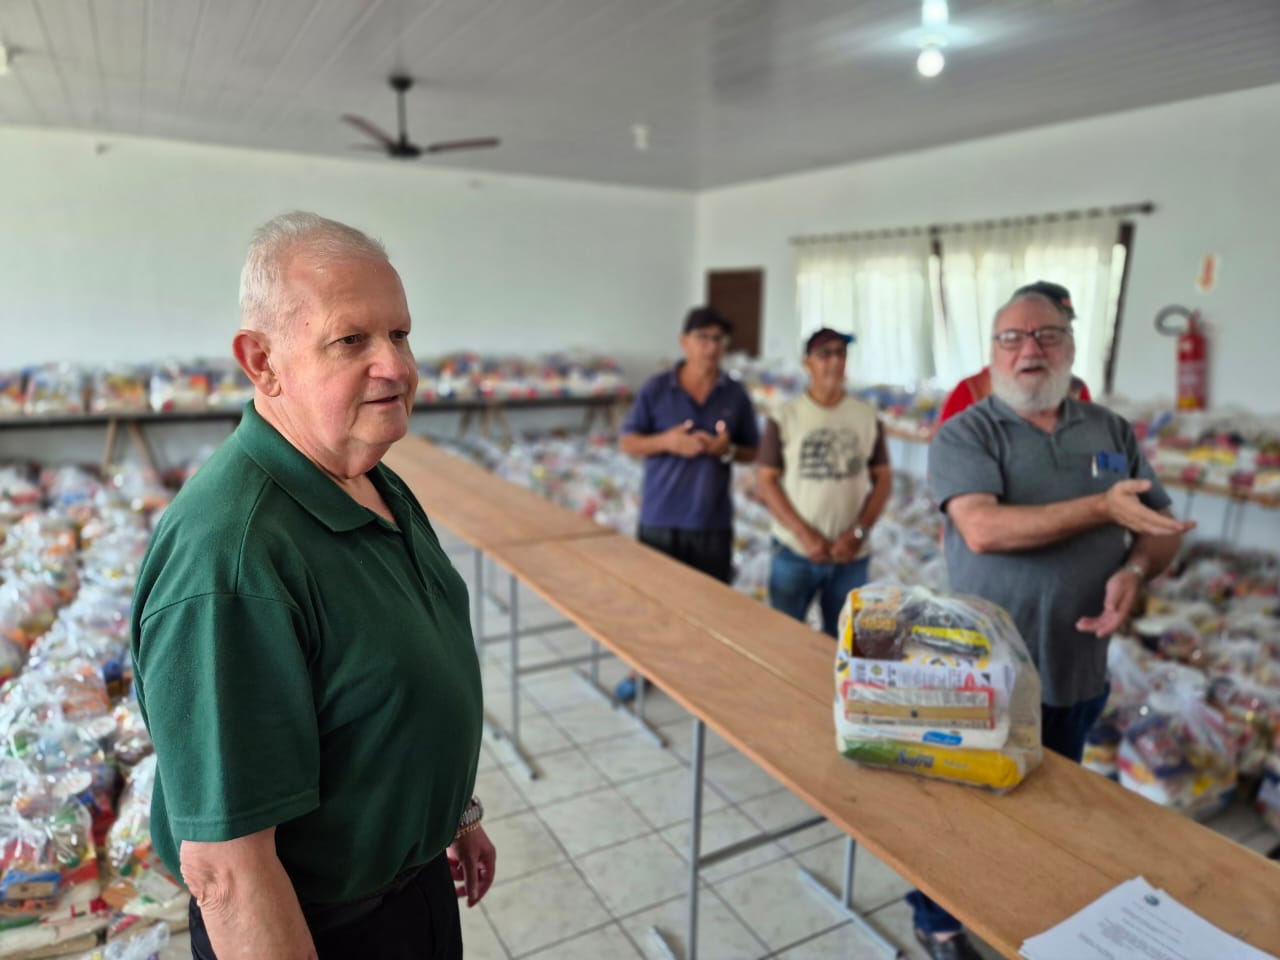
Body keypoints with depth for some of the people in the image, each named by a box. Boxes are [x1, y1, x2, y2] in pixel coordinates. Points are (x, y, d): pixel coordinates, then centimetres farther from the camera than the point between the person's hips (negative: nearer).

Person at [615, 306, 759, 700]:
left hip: (713, 520, 1)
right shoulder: (656, 389, -2)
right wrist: (666, 441, -19)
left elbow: (752, 451, 8)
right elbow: (627, 443, 0)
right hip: (660, 516, 0)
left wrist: (727, 449, -15)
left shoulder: (735, 395, 2)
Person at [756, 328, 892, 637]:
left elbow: (883, 479, 5)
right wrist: (803, 533, -12)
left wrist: (859, 533, -8)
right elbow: (767, 481, -3)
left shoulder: (867, 417, 4)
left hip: (852, 556, 2)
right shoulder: (785, 417, -2)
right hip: (794, 552, -1)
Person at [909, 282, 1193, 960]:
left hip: (1077, 669, 5)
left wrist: (1134, 572, -14)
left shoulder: (1112, 433, 4)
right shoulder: (966, 434, -12)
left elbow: (1161, 525, 7)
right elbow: (983, 528, -26)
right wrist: (1102, 508, -26)